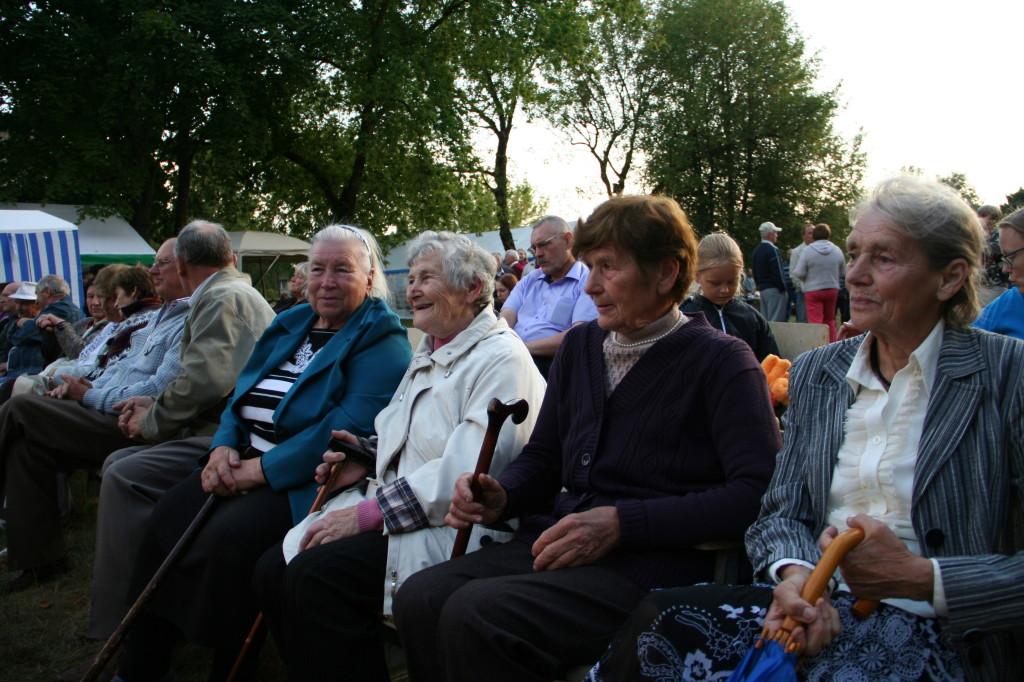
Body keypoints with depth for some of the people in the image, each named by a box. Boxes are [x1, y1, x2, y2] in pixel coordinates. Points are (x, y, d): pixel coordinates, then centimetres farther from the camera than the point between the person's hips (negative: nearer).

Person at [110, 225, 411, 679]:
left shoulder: (382, 341, -10)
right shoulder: (290, 325, 16)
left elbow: (348, 429, -22)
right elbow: (243, 396, 17)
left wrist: (259, 469, -21)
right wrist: (224, 446, -5)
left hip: (303, 481, -8)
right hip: (244, 462, 8)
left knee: (228, 537, -28)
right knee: (168, 517, -9)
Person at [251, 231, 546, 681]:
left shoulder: (501, 358, -11)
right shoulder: (427, 355, 21)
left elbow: (466, 473, -23)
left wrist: (368, 513, -22)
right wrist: (370, 461, 10)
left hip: (456, 527, -9)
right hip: (393, 513, 9)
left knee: (315, 575, -25)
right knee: (274, 569, -5)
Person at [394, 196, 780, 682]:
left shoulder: (721, 361, -4)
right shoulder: (580, 345, 15)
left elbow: (758, 492, -15)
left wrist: (621, 523, -20)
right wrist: (500, 496, 0)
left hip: (659, 557, -6)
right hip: (561, 541, 6)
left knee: (477, 614, -27)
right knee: (419, 598, -18)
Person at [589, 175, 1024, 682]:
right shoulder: (815, 373, 12)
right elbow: (781, 512, 8)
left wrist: (918, 576, -16)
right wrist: (795, 573, -13)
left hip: (942, 632, -4)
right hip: (821, 602, 5)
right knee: (662, 621, -24)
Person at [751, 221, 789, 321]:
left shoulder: (757, 250, 12)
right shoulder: (772, 249, -14)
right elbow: (777, 272, -18)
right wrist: (783, 287, -10)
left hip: (762, 289, 9)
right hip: (774, 289, -9)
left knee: (764, 320, 10)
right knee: (776, 320, -9)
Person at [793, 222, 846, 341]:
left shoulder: (808, 250, -12)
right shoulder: (837, 250, -3)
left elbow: (799, 273, -12)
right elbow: (843, 273, 5)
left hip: (813, 290, -4)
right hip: (832, 289, 4)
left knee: (815, 321, -4)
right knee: (830, 320, 17)